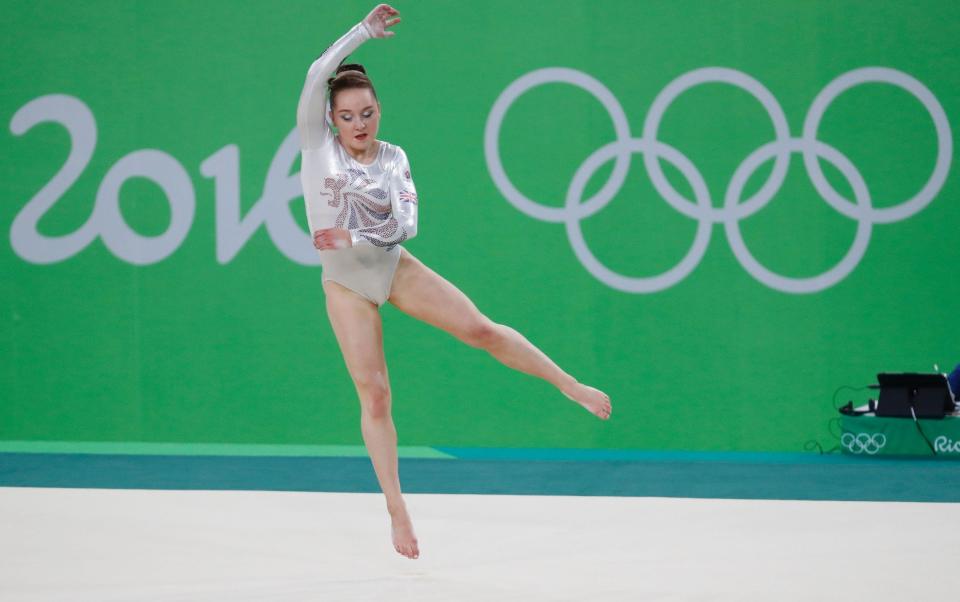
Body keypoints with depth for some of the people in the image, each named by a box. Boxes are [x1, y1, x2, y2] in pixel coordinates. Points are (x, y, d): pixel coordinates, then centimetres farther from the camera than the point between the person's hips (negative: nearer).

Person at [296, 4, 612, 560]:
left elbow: (406, 224, -11)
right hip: (346, 284, -2)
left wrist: (353, 239, -24)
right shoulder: (317, 143, -8)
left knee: (481, 329, -7)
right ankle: (397, 511, 4)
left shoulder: (393, 158, -3)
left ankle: (570, 385, 10)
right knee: (374, 395, -2)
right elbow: (318, 73, -22)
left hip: (394, 266, 2)